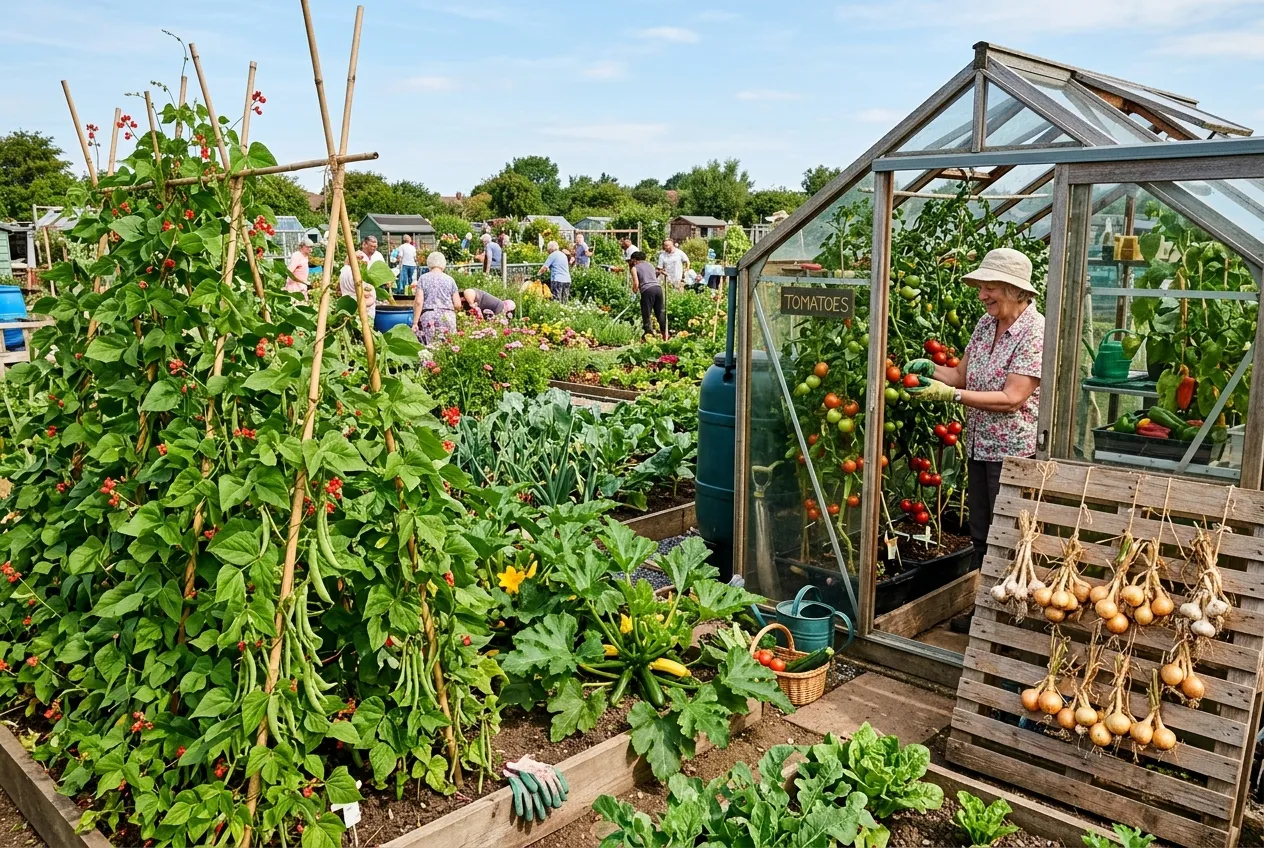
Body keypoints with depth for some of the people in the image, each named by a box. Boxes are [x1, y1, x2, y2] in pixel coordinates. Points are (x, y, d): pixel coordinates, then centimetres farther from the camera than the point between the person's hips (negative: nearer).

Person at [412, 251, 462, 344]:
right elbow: (457, 305, 5)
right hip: (448, 317, 1)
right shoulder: (450, 280, 8)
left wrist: (415, 323, 1)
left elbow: (418, 302, -3)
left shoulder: (423, 278, 5)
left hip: (428, 317, -1)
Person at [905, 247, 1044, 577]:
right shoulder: (986, 324, 7)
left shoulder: (1035, 332, -17)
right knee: (979, 537, 18)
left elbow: (1011, 399, -22)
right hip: (978, 447, 8)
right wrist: (931, 369, -9)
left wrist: (950, 395, -24)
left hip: (1013, 450, -8)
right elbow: (962, 374, 11)